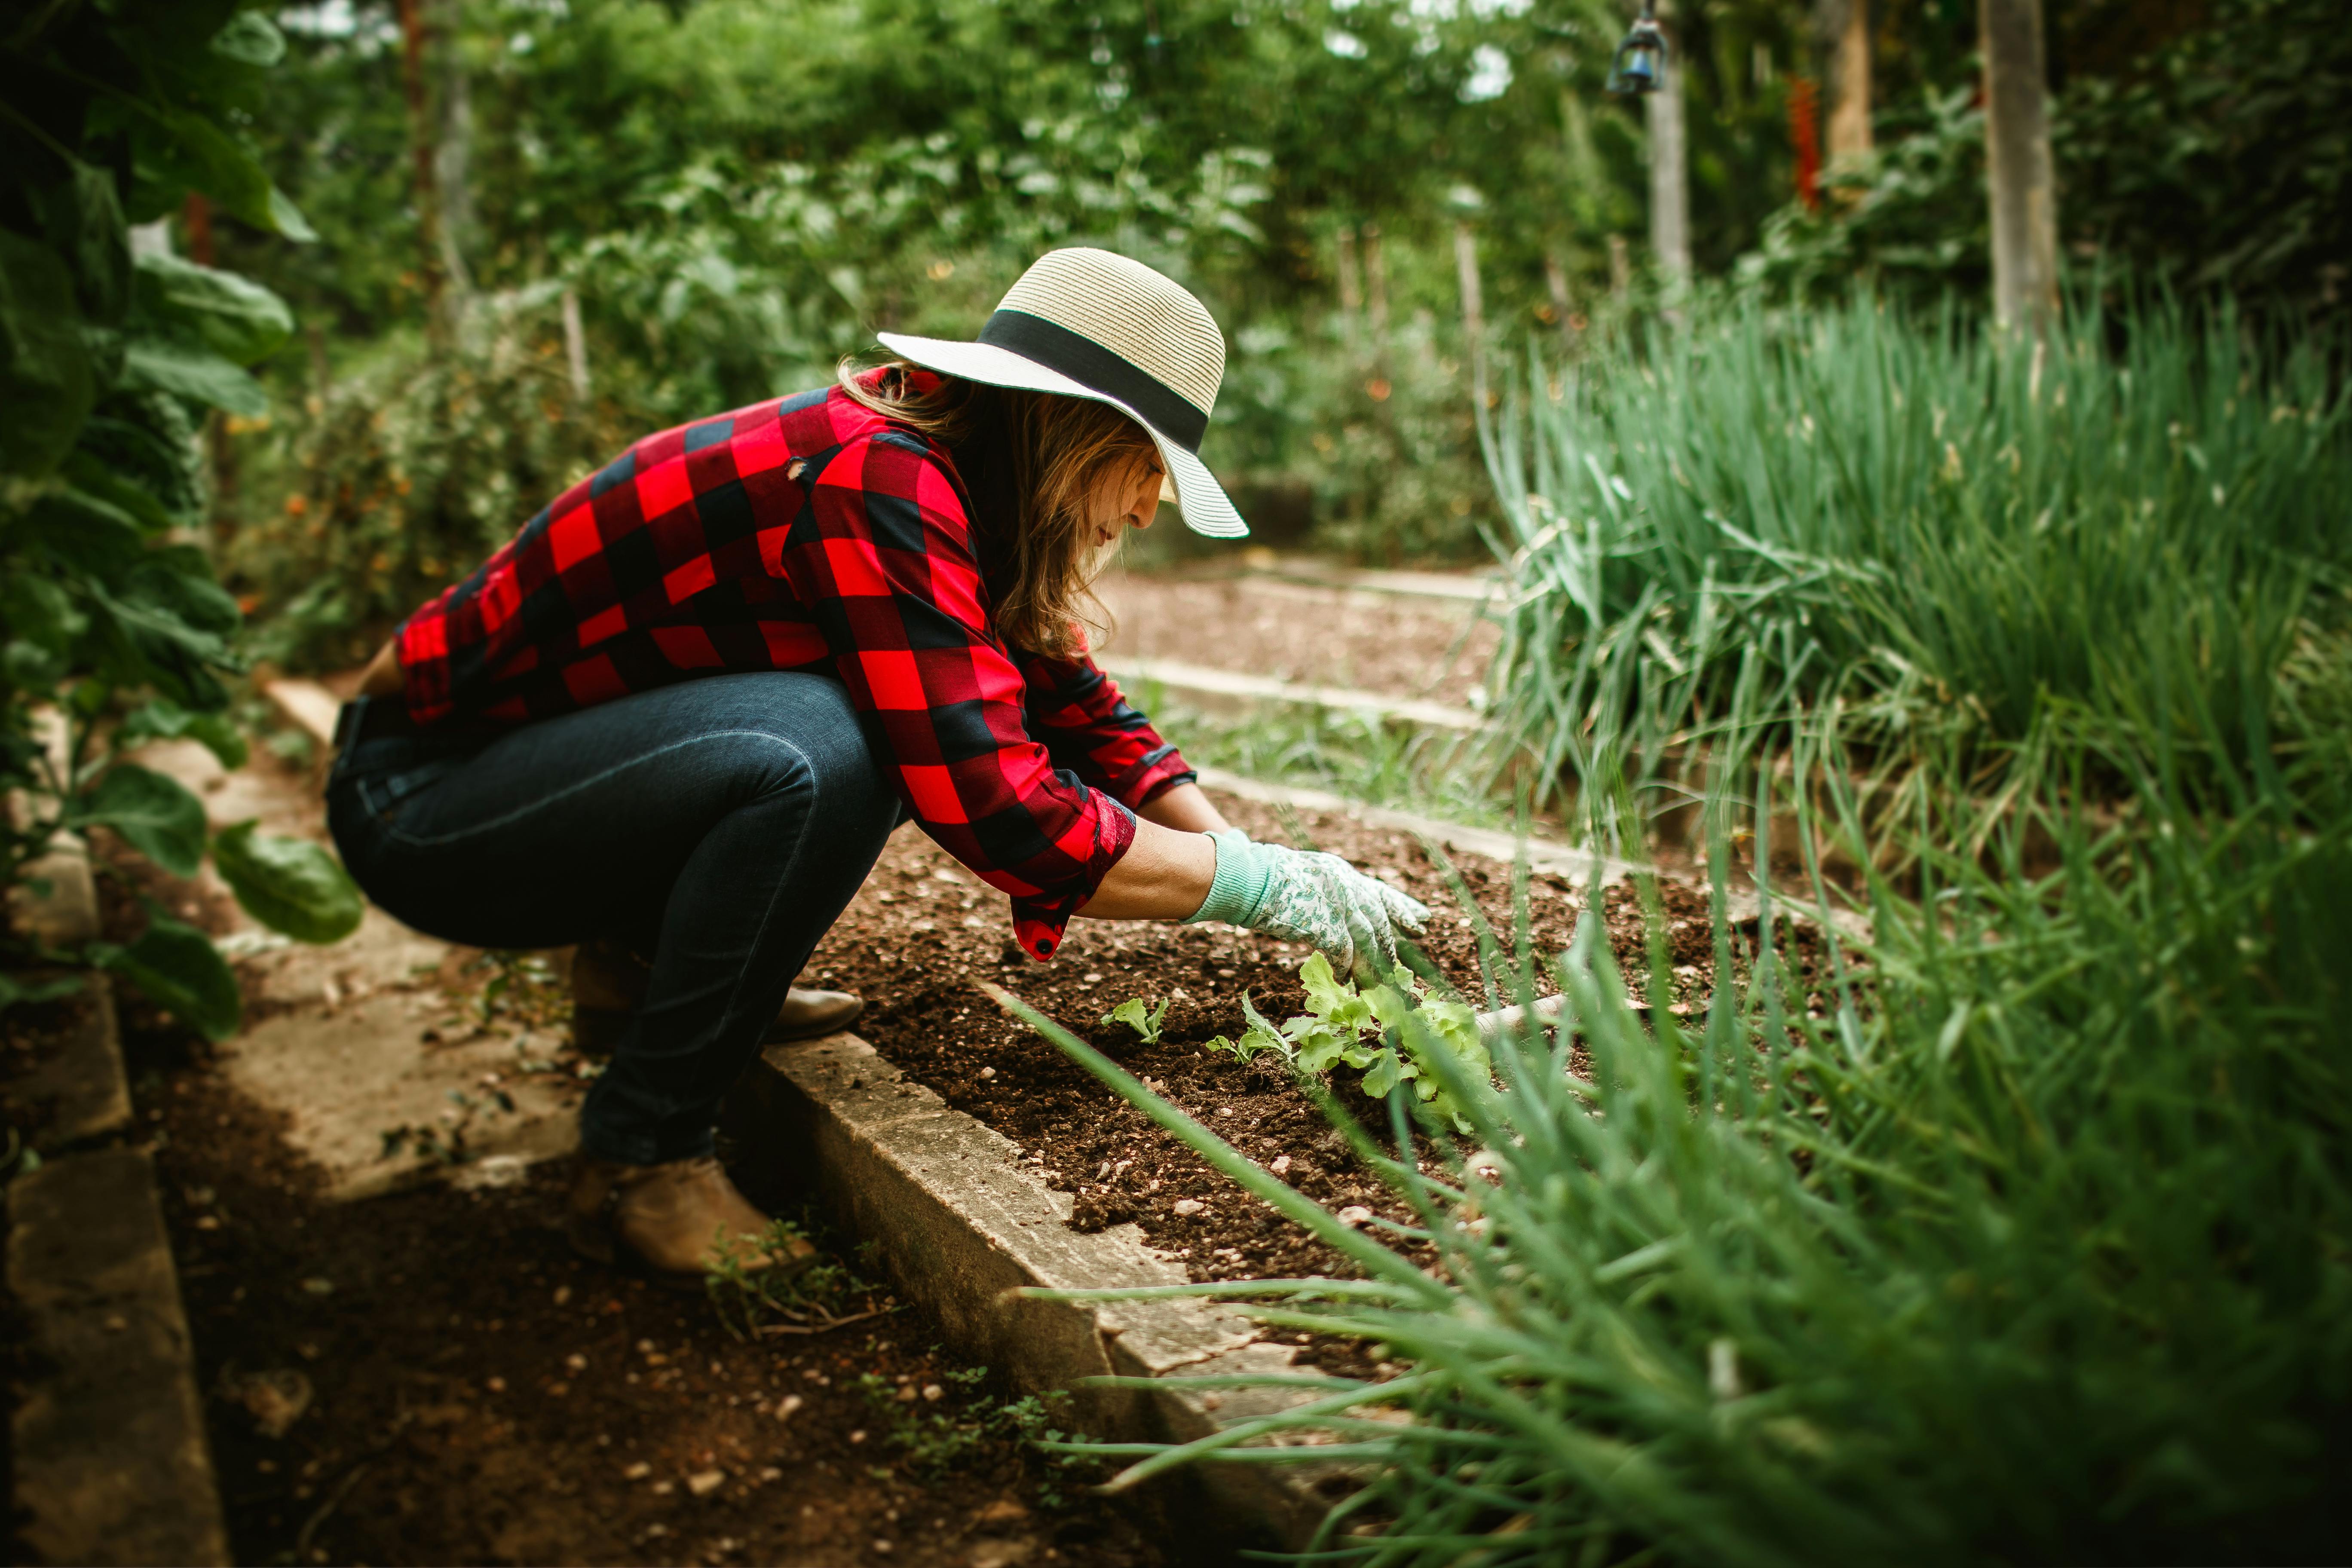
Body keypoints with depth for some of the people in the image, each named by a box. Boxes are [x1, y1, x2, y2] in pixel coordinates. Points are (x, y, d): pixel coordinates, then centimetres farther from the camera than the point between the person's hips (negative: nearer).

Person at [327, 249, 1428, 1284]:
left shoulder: (927, 474, 2)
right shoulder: (871, 484, -26)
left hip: (544, 755, 9)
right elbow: (994, 810, -31)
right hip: (417, 802, -9)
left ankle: (645, 965, 11)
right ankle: (639, 1163, -15)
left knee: (920, 708, 3)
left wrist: (1265, 867, -3)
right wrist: (1267, 888, -21)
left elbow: (1081, 714, 8)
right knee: (815, 757, -32)